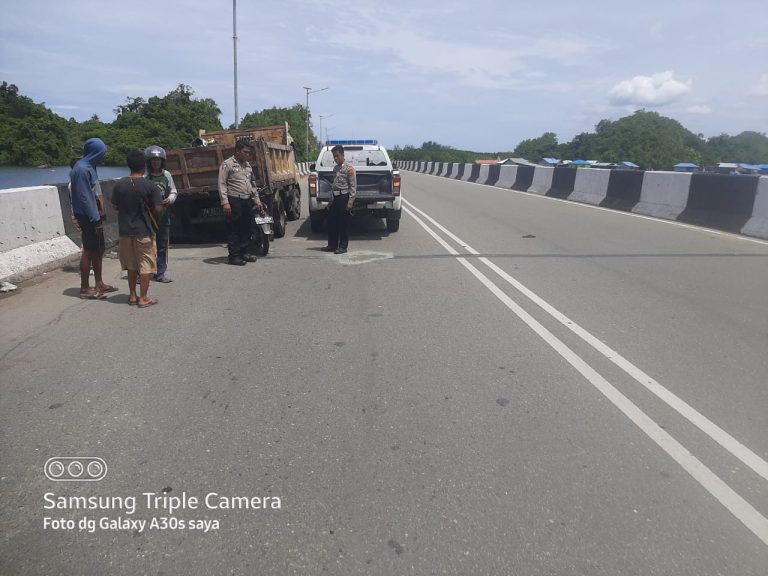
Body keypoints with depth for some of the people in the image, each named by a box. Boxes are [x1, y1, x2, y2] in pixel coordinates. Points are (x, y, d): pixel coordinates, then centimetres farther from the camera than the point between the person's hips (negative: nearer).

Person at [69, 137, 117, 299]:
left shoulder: (89, 167, 13)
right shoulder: (82, 169, -16)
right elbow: (85, 197, -20)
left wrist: (100, 216, 14)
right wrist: (96, 220, -20)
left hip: (95, 215, 10)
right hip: (88, 217, -10)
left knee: (98, 249, 14)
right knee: (89, 250, -4)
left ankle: (99, 284, 24)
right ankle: (85, 289, 4)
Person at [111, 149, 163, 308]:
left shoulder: (120, 185, -1)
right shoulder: (149, 186, -12)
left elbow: (115, 206, 6)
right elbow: (158, 209, -12)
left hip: (126, 230, 4)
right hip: (144, 231, -4)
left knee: (131, 264, 16)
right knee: (146, 264, 3)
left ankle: (132, 295, 21)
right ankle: (143, 298, 4)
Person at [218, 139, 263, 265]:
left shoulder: (248, 165, 19)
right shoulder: (227, 164, -4)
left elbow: (252, 185, 25)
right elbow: (222, 184, -9)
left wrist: (256, 200, 19)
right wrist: (225, 202, -17)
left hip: (247, 201, 7)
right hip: (234, 201, -7)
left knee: (248, 228, 10)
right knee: (234, 230, -3)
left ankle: (244, 252, 22)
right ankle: (234, 256, 2)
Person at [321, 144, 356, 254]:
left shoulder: (349, 168, -8)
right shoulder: (335, 168, 15)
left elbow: (353, 186, -12)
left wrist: (350, 201, -17)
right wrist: (331, 199, 17)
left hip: (344, 197, -8)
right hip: (335, 197, 8)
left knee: (343, 223, -1)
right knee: (331, 222, 9)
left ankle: (343, 247, 8)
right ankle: (332, 245, 20)